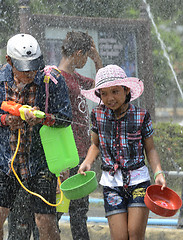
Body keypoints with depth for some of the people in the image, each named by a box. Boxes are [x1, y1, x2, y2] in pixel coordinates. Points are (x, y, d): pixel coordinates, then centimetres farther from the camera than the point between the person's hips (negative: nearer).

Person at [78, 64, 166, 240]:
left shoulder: (141, 116, -5)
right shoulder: (97, 115, 0)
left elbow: (150, 149, 5)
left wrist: (158, 173, -10)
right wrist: (87, 163, -3)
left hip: (138, 180, -1)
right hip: (111, 182, 1)